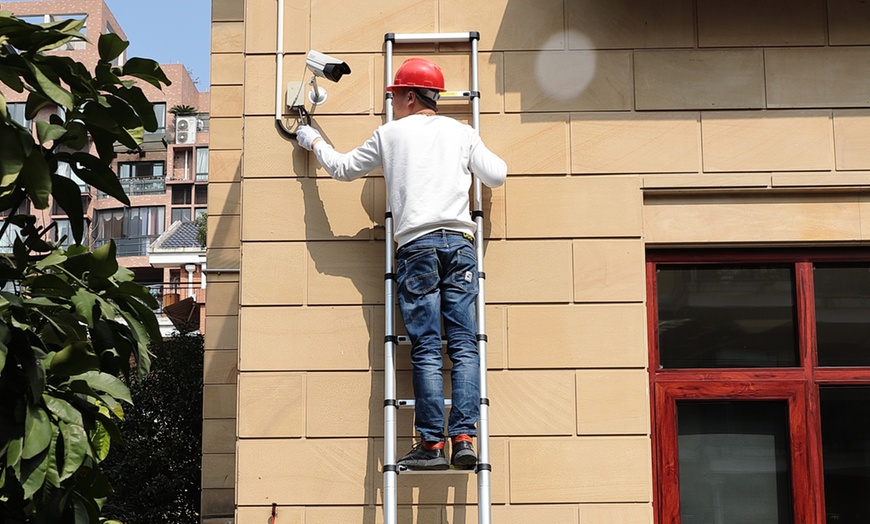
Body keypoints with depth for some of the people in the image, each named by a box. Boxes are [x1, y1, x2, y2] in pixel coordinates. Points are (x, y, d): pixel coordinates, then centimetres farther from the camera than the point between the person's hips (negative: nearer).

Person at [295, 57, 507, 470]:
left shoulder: (390, 134, 13)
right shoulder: (461, 131, 17)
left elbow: (342, 168, 23)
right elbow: (496, 176, 16)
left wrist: (313, 141, 41)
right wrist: (483, 157, 38)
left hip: (417, 244, -2)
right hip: (460, 242, 2)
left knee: (426, 350, -4)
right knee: (464, 345, 0)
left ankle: (432, 443, -7)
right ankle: (463, 437, -8)